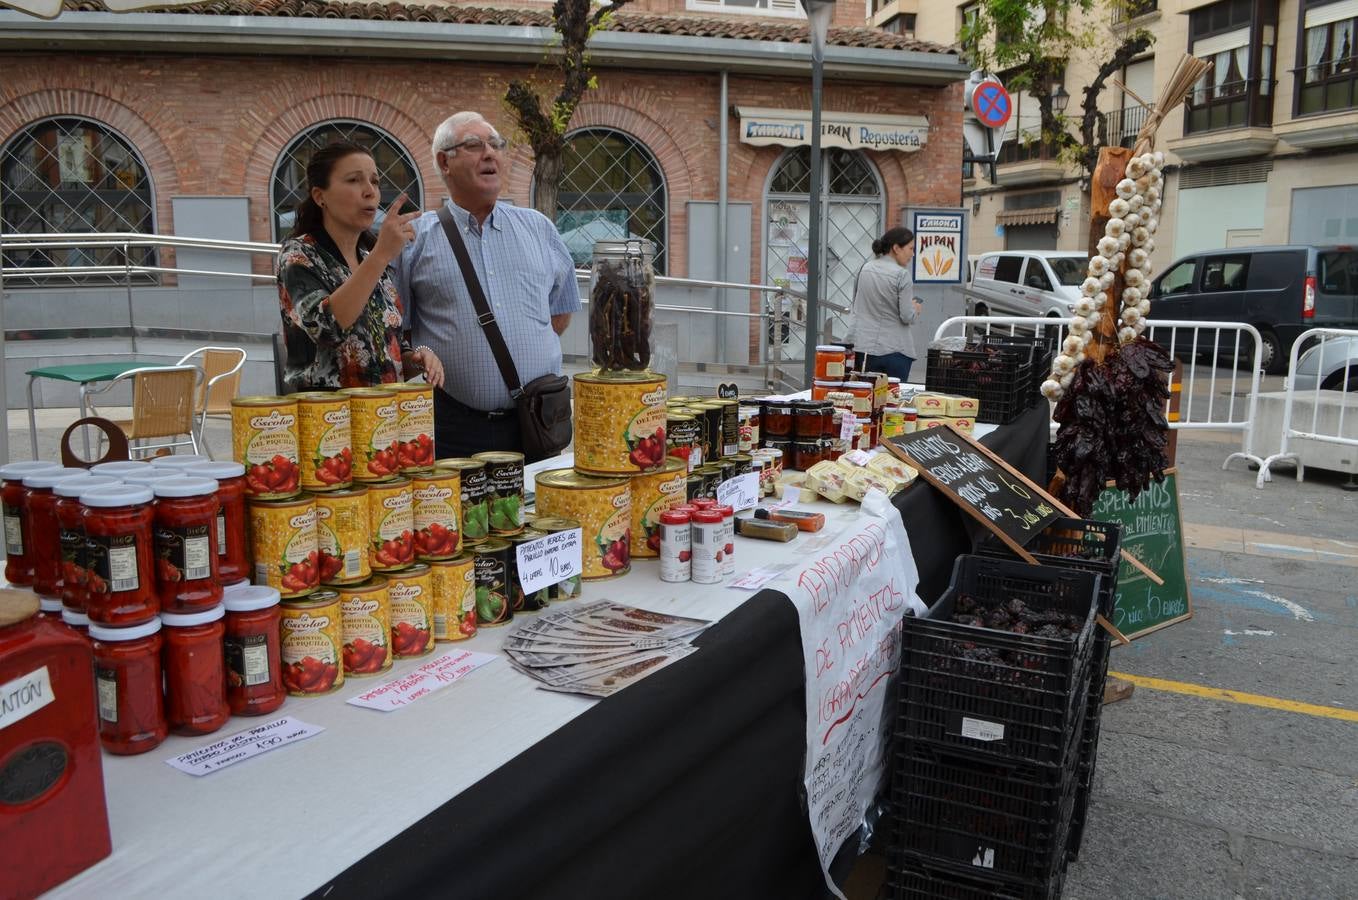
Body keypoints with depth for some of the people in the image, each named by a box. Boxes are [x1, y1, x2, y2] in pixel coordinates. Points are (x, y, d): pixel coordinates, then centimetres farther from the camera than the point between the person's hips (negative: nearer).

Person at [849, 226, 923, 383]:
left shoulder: (865, 269, 6)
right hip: (895, 350, -5)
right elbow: (907, 317, -12)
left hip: (865, 348, 5)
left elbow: (856, 304, 18)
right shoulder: (901, 274, -11)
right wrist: (916, 309, 7)